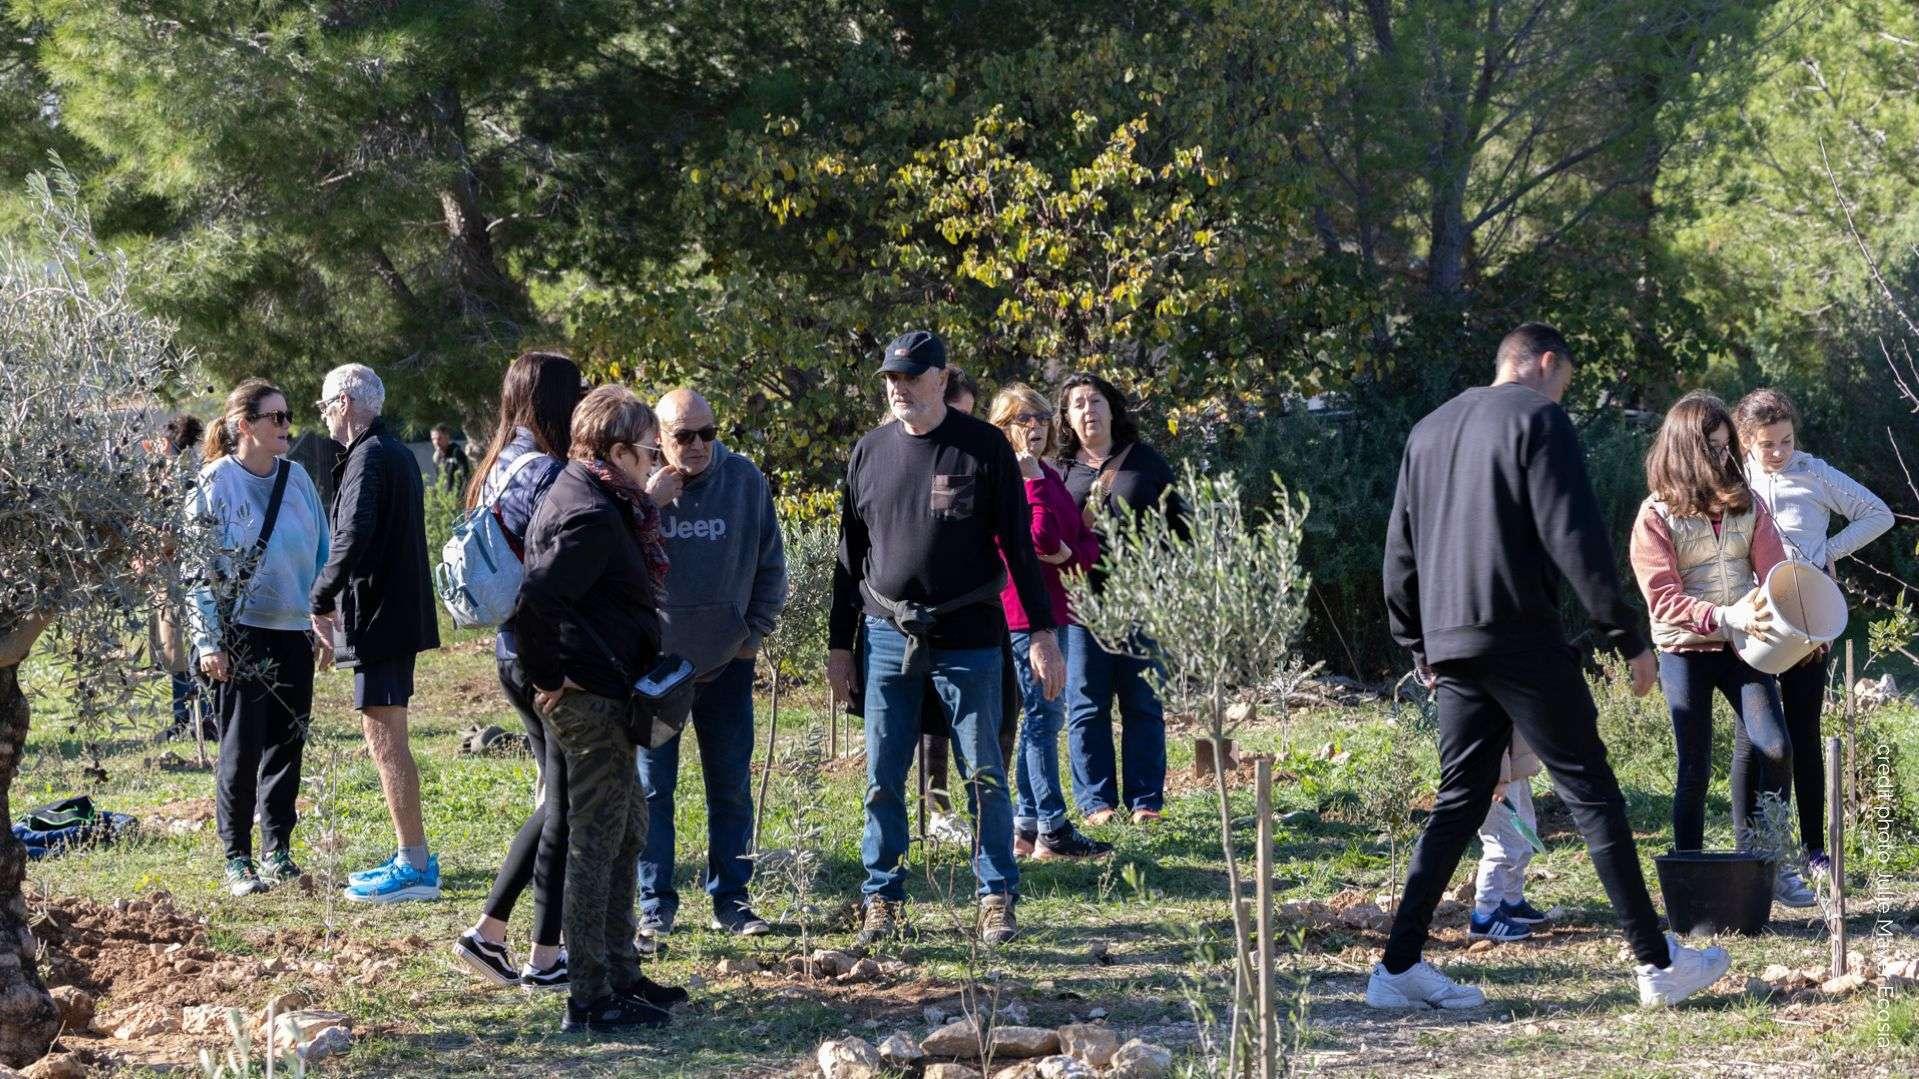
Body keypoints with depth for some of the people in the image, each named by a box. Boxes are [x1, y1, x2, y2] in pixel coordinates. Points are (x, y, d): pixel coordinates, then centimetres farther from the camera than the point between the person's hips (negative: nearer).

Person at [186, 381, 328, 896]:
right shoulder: (217, 482, -6)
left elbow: (321, 550, 15)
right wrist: (208, 642, -12)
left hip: (293, 632, 5)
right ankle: (238, 859, 7)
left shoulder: (296, 478, 8)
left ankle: (277, 851, 18)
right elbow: (198, 565, -7)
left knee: (287, 743, 7)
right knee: (243, 748, -1)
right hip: (241, 635, -5)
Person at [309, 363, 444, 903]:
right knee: (388, 741, 16)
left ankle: (415, 867, -7)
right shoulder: (398, 453, 17)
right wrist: (335, 598, 18)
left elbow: (352, 539, -24)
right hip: (401, 611, 10)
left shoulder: (369, 458, -15)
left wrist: (321, 600, -13)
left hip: (377, 616, -10)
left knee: (385, 740, -7)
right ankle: (410, 857, 21)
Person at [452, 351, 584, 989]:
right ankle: (545, 959, 9)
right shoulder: (549, 474, -18)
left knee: (557, 799, 19)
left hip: (512, 655, 9)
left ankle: (488, 932, 19)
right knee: (568, 807, 2)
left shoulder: (497, 471, 11)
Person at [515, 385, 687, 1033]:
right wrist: (550, 679, -16)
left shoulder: (593, 499, 13)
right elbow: (538, 597, -27)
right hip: (592, 699, -11)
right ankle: (590, 1000, 0)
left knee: (627, 833, 19)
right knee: (597, 845, -5)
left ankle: (620, 976, 28)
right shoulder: (593, 515, -19)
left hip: (603, 698, 11)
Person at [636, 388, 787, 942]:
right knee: (652, 788, 2)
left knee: (732, 787, 7)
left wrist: (756, 631, 4)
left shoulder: (745, 481, -2)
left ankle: (730, 899, 16)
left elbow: (770, 565, 6)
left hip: (727, 664, 2)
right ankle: (655, 903, 10)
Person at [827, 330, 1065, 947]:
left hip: (967, 639, -3)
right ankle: (882, 898, 12)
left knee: (983, 775, 0)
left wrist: (1042, 631, -5)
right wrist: (839, 644, 12)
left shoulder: (983, 448, -1)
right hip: (888, 638, 3)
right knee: (882, 778, 3)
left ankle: (997, 898, 8)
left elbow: (1018, 544, 0)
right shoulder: (870, 452, 8)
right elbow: (850, 555, 14)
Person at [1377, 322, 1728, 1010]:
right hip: (1520, 637, -7)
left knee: (1459, 802, 11)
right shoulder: (1538, 418, -4)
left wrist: (1420, 651, 26)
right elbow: (1574, 537, -12)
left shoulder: (1429, 431, 19)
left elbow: (1399, 553, 20)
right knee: (1592, 794, -2)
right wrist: (1628, 639, -10)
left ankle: (1399, 966, 5)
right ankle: (1658, 964, 0)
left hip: (1450, 645, 7)